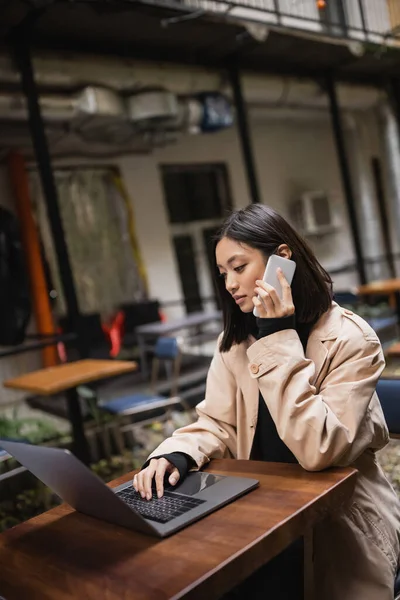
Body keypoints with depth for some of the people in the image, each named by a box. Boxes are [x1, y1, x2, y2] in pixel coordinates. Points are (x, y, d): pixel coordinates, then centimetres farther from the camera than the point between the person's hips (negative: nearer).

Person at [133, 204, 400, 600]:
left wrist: (279, 340, -27)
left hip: (341, 523, -4)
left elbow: (318, 450, -26)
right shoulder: (235, 341, 1)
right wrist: (175, 455, -19)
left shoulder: (350, 338, -17)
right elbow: (217, 425, 1)